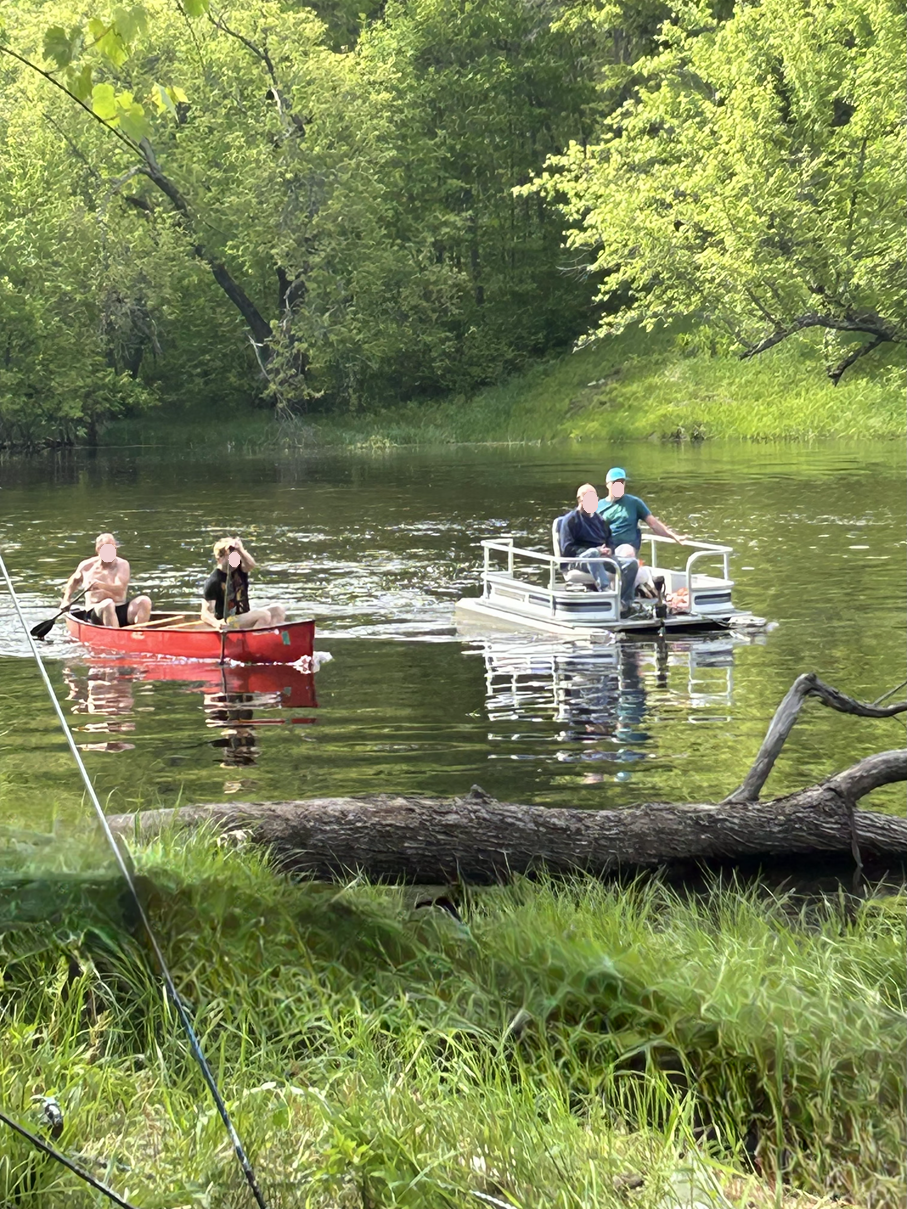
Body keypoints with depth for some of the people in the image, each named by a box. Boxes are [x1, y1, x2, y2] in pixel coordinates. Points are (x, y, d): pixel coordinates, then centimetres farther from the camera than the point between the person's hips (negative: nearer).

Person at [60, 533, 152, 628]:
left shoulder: (122, 564, 2)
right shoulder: (87, 566, 7)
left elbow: (120, 589, -14)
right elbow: (74, 580, 30)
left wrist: (101, 585, -32)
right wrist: (66, 600, 18)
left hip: (121, 611, 2)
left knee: (144, 601, -25)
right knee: (108, 604, -38)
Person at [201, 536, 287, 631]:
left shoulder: (239, 569, 5)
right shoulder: (214, 581, -14)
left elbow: (251, 565, -21)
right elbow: (205, 614, -17)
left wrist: (240, 550, -38)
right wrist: (216, 623, -38)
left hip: (245, 616, 8)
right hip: (228, 624, -8)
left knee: (279, 610, -7)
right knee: (264, 615, -26)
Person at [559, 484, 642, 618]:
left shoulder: (600, 519, 26)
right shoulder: (571, 520, 6)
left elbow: (610, 541, 31)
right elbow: (567, 549, -5)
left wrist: (609, 549, 3)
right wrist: (596, 550, -14)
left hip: (604, 558, 6)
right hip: (580, 559, -6)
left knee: (632, 563, -19)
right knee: (592, 553, -41)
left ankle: (625, 604, -29)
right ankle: (605, 590, -61)